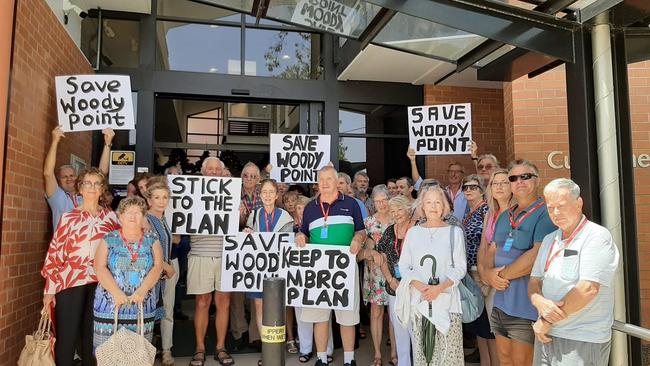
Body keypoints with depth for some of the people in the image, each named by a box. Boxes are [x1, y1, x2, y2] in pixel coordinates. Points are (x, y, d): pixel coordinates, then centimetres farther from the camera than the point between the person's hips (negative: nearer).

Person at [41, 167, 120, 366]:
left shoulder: (111, 217, 8)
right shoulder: (69, 217, 4)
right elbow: (55, 253, 1)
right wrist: (50, 288, -4)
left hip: (100, 282, 1)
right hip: (70, 281, -1)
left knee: (93, 335, 10)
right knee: (66, 335, 2)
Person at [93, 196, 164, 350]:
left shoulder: (152, 240, 8)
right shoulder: (109, 239, 5)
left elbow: (158, 267, -2)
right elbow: (100, 268, -5)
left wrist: (142, 291, -16)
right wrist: (116, 292, -17)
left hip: (142, 305, 1)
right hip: (111, 304, -1)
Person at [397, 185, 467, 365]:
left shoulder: (454, 231, 4)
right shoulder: (413, 232, 9)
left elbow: (460, 267, 0)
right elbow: (404, 266, 7)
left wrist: (440, 287, -14)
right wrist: (421, 287, -10)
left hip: (446, 299, -2)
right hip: (418, 299, 2)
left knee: (448, 351, -6)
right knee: (420, 350, 2)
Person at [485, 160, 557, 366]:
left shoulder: (545, 214, -11)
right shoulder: (504, 217, 14)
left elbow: (537, 255, -22)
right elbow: (492, 250, 15)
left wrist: (502, 274, -12)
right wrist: (489, 273, -6)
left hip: (526, 305, -7)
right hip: (500, 303, 7)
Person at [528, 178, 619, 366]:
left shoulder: (597, 236, -11)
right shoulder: (550, 239, 12)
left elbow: (588, 289, -20)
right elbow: (534, 281, 12)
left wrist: (546, 322, -13)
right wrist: (539, 301, -12)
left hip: (583, 342, -6)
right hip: (546, 336, 6)